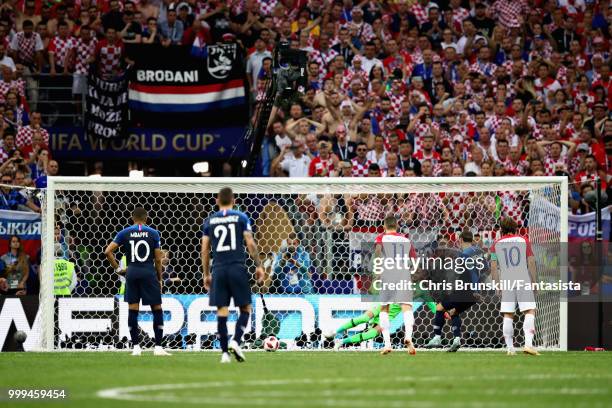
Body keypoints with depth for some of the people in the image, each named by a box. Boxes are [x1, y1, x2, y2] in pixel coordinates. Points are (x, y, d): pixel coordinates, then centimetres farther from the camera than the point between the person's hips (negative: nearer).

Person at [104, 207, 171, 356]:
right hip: (149, 273, -2)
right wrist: (159, 279, 10)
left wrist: (117, 268, 6)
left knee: (132, 309, 7)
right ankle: (158, 347, 1)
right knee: (157, 309, 5)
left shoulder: (125, 233, 4)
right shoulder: (153, 233, 1)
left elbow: (108, 251, -3)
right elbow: (158, 259, 0)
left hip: (132, 273, 2)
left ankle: (136, 347, 6)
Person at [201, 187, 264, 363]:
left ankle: (224, 352, 0)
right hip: (238, 268, -2)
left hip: (219, 270, 2)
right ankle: (236, 341, -12)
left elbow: (204, 250, 8)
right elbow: (251, 244, -4)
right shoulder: (241, 218, 2)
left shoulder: (209, 221, 9)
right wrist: (259, 266, 3)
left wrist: (206, 274, 16)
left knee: (222, 311, 3)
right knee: (245, 308, 8)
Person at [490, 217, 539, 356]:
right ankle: (528, 344, -20)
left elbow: (493, 266, 5)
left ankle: (510, 348, 2)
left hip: (506, 282, 2)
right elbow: (531, 262, 3)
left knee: (508, 316, 5)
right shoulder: (523, 241, 7)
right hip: (523, 281, -2)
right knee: (530, 311, -4)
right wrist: (534, 281, 8)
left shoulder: (496, 244, 9)